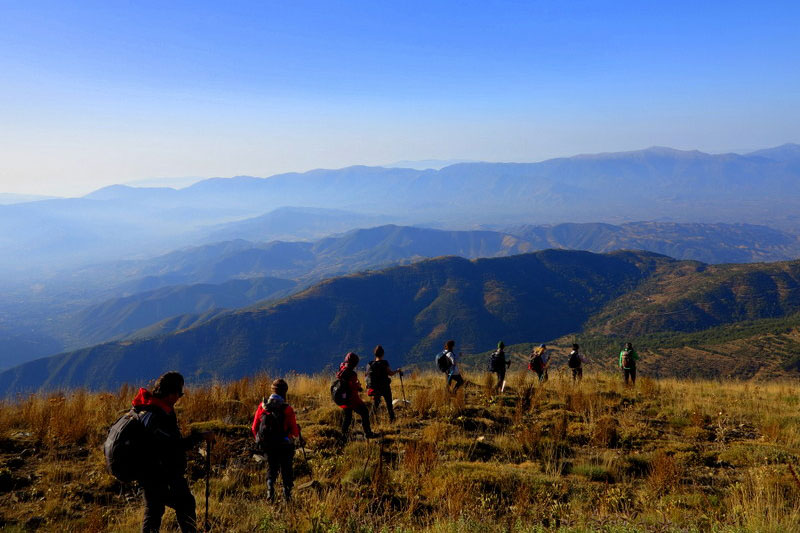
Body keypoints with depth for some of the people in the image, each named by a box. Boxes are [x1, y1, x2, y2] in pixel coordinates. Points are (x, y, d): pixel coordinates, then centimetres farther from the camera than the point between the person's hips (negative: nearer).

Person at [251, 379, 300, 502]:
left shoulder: (262, 406, -8)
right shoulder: (287, 409, -17)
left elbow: (254, 427, 0)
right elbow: (294, 431, -13)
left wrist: (259, 440, 17)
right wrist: (296, 438, 10)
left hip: (268, 445, 3)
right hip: (285, 446, -2)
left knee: (271, 468, 20)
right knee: (286, 469, 16)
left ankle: (270, 488, -1)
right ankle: (287, 494, 18)